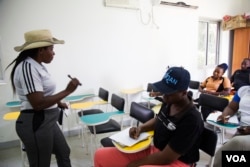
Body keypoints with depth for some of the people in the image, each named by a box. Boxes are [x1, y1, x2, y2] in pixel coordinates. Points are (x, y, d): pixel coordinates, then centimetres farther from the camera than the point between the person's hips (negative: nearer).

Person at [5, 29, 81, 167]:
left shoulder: (38, 65, 8)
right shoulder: (28, 67, -22)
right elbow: (38, 103, -28)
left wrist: (57, 102, 17)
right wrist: (67, 91, -23)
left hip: (47, 121, 10)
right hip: (36, 124, -10)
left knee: (64, 153, 24)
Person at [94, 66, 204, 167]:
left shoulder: (191, 120, -26)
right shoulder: (169, 103, -4)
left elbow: (166, 158, -23)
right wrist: (141, 128, -1)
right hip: (154, 151, 8)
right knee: (101, 155, -2)